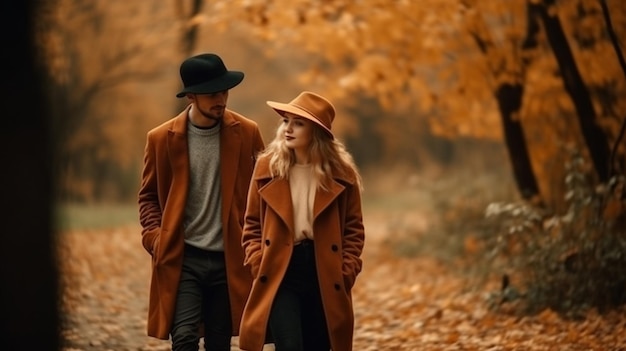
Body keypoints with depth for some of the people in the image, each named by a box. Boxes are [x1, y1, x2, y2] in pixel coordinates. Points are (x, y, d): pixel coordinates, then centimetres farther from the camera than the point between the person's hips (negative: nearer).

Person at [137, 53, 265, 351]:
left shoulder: (247, 133, 0)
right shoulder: (162, 138, -1)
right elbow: (149, 195, 9)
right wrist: (155, 237, -6)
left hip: (229, 259, 1)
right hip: (182, 258, -1)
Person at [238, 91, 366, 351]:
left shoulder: (341, 172, 0)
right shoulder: (267, 166, 1)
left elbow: (354, 227, 6)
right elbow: (252, 224, 7)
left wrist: (346, 273, -3)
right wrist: (258, 265, -4)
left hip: (324, 275, 1)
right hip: (280, 273, -1)